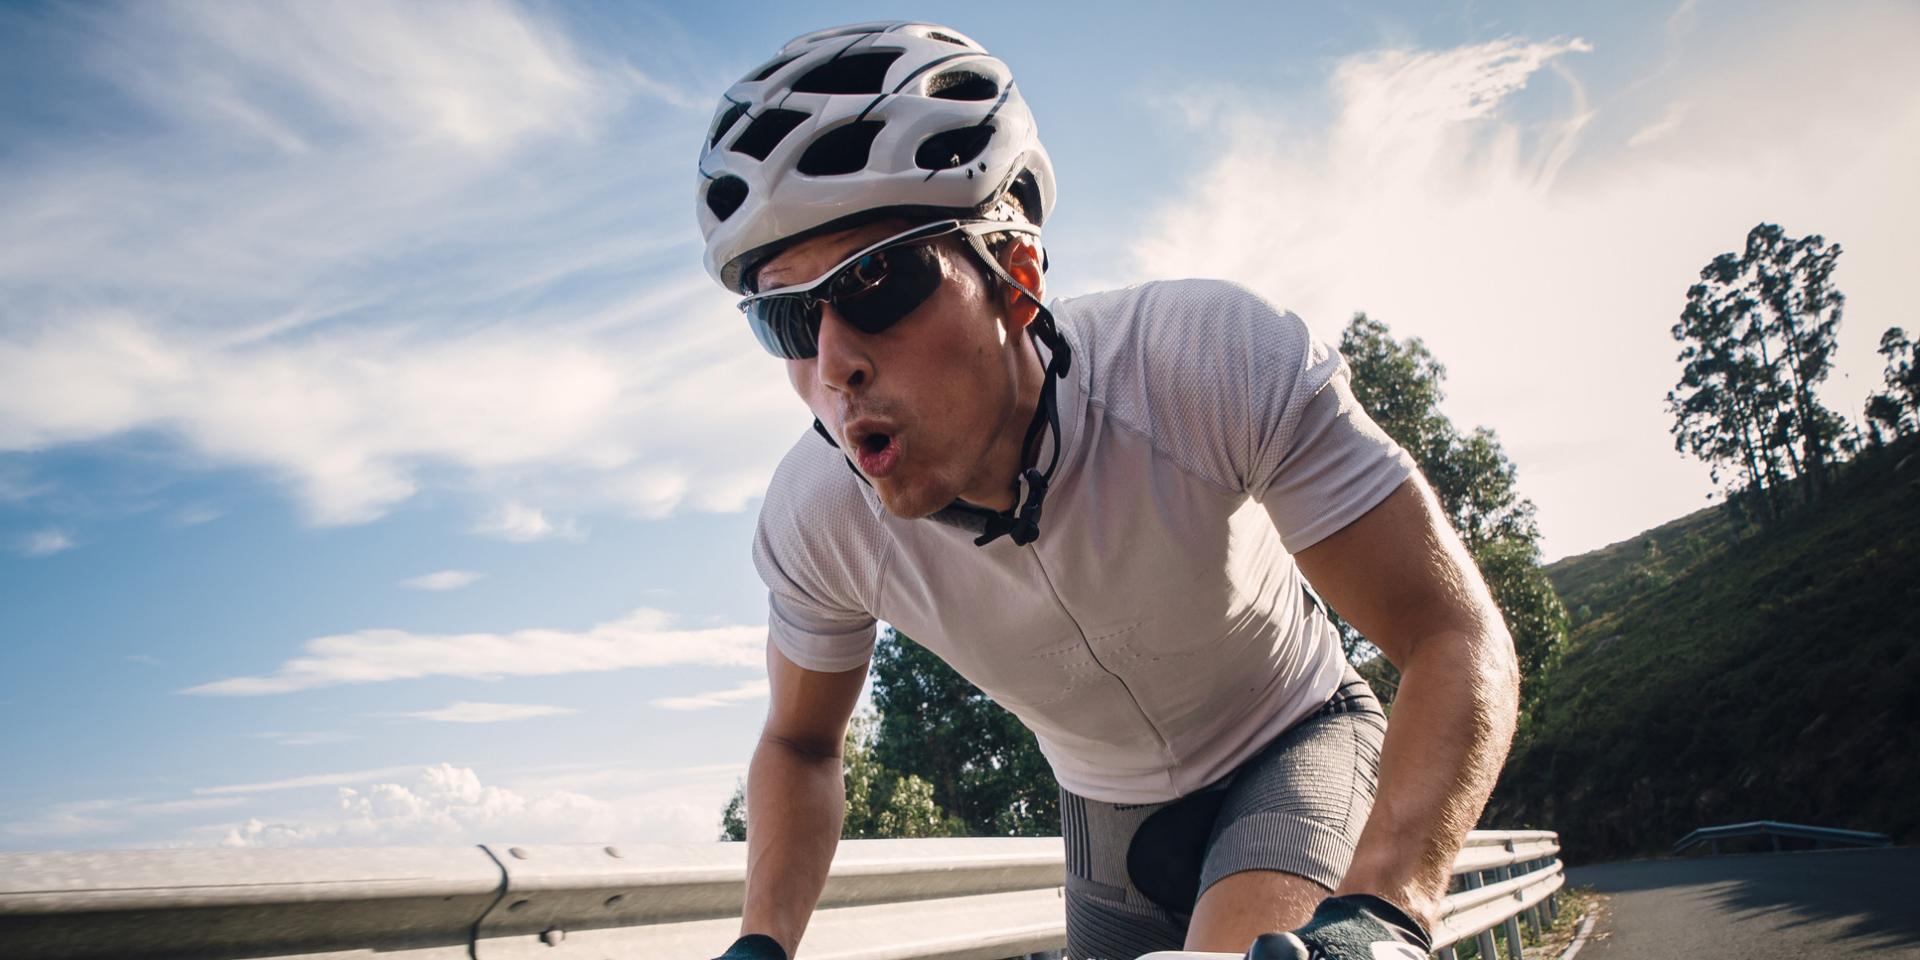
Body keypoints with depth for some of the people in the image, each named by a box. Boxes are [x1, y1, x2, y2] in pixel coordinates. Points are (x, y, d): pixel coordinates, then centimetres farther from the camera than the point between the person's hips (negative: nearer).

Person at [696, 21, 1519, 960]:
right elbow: (800, 743, -3)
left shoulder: (1216, 362, -34)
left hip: (1290, 750, -3)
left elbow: (1456, 636, -32)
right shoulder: (814, 519, -23)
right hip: (1111, 819, 4)